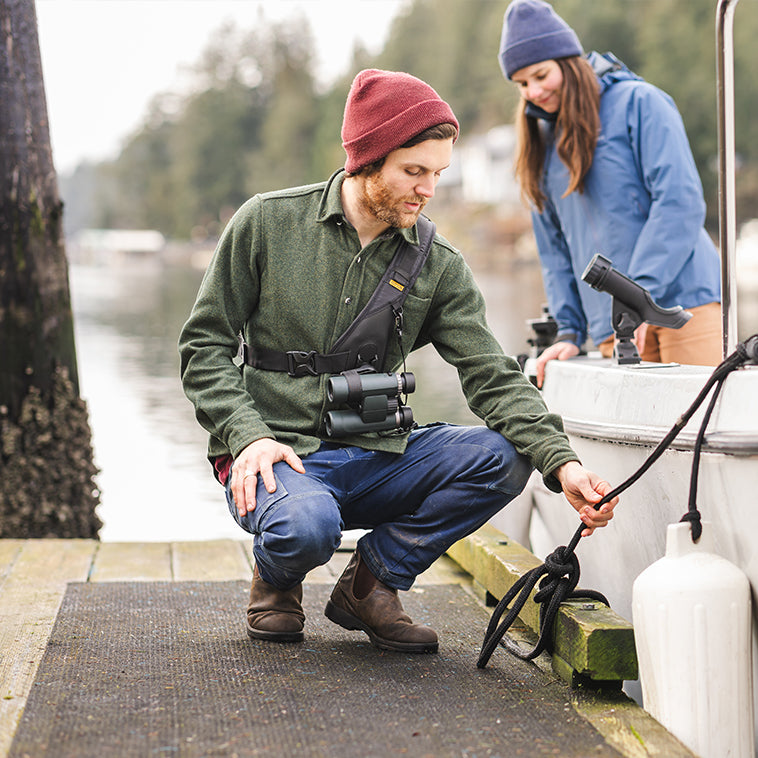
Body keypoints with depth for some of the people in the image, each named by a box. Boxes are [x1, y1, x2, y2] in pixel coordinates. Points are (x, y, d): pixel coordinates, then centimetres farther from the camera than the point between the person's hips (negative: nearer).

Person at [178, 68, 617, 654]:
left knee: (503, 456, -20)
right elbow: (205, 344, 0)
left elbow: (493, 377, -5)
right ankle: (278, 581, 3)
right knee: (307, 524, -37)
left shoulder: (439, 266, 3)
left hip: (373, 457, 4)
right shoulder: (267, 222, -3)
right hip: (277, 454, -3)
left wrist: (562, 462, -22)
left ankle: (372, 582, 0)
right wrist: (248, 435, -17)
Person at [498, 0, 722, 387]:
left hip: (681, 299, -5)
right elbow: (554, 247, 18)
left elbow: (680, 203, -12)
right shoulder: (544, 140, 18)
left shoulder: (638, 102, -2)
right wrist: (568, 330, 7)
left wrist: (640, 294, -18)